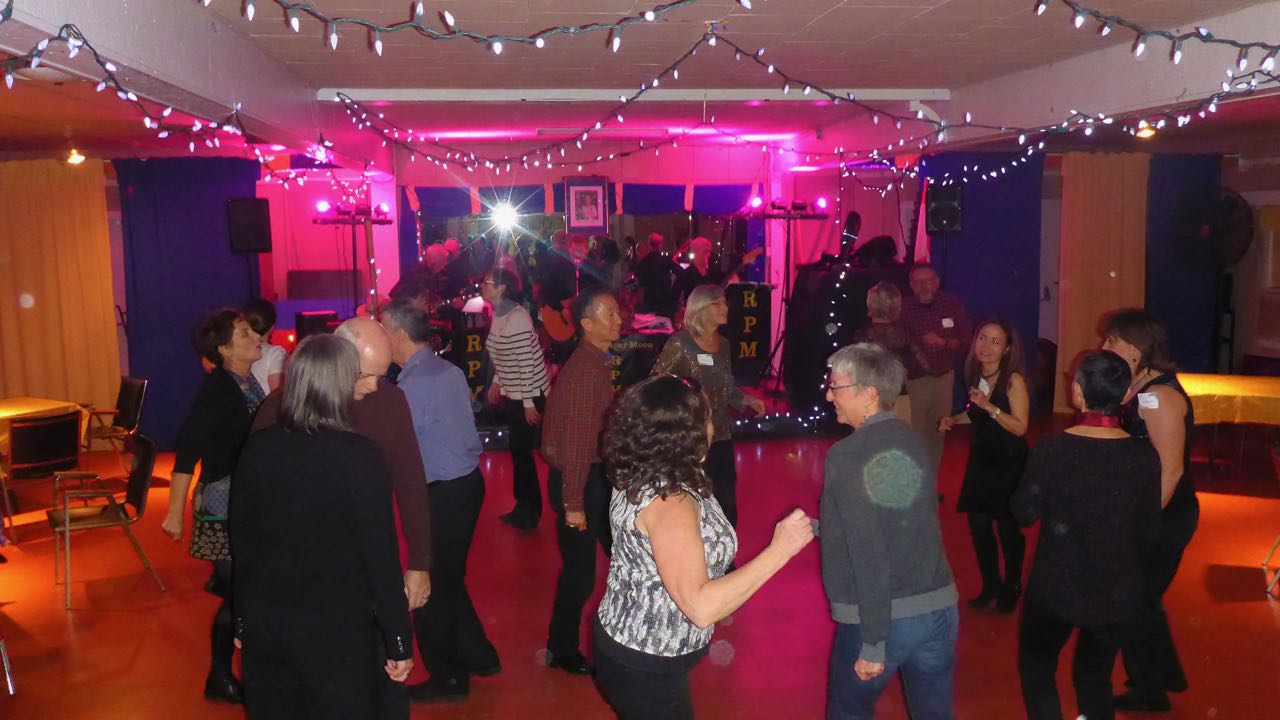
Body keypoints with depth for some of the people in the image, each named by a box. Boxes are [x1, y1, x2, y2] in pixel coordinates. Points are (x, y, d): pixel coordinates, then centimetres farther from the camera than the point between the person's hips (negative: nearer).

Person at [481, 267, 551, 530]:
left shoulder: (516, 317, -21)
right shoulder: (498, 315, 6)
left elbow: (526, 362, -22)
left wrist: (528, 402, -21)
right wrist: (496, 382, 18)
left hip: (528, 395, -8)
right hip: (513, 394, 8)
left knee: (521, 451, 0)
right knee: (518, 450, 15)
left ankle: (529, 513, 15)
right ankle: (524, 507, 28)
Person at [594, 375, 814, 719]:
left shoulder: (639, 477, -3)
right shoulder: (668, 502, -31)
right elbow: (700, 607, -35)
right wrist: (779, 550, -33)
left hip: (626, 642, 9)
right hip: (645, 669, -9)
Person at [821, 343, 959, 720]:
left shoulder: (846, 455, -15)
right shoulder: (915, 442, 5)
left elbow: (868, 553, -20)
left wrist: (873, 644, -15)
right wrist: (826, 527, 25)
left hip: (881, 617, -5)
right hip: (940, 608, 6)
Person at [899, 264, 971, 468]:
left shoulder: (952, 304, -2)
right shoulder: (904, 308, -10)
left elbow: (966, 338, -2)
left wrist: (944, 343, -18)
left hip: (944, 377, 3)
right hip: (914, 378, -3)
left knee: (938, 430, 13)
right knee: (915, 431, -4)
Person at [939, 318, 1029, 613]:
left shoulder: (1014, 380, -17)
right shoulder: (976, 376, 3)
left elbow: (1020, 427, -22)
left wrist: (989, 406, -32)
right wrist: (954, 420, 2)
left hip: (1008, 465, -6)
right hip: (980, 461, 6)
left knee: (1008, 529, 6)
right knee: (978, 525, 9)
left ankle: (1011, 588, 27)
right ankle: (990, 585, 28)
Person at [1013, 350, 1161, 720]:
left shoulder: (1052, 448, -20)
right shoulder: (1144, 455, -12)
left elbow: (1024, 512, -10)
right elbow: (1149, 529, -1)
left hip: (1057, 588, -3)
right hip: (1119, 592, 3)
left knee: (1036, 664, 21)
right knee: (1096, 674, 23)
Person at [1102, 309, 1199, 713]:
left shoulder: (1159, 395, -23)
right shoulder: (1138, 389, 5)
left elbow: (1171, 470, -25)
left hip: (1164, 519, -9)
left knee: (1137, 604, 7)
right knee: (1143, 599, 23)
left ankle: (1148, 693, 27)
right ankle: (1166, 675, 42)